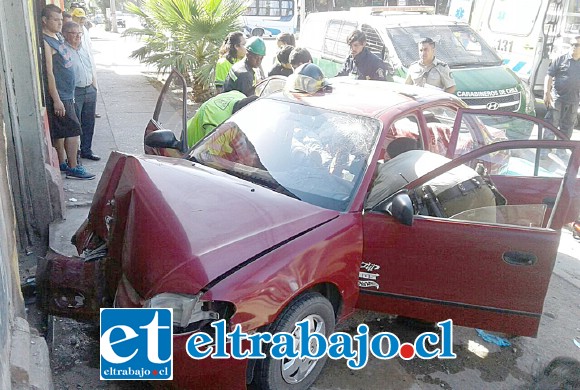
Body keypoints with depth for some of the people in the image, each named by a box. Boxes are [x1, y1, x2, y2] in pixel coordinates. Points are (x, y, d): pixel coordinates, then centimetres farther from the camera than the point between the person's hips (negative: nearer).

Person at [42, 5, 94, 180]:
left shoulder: (56, 38, 14)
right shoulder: (45, 42, -16)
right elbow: (49, 73, -20)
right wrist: (56, 100, -22)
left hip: (66, 94, 9)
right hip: (59, 96, -9)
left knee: (61, 132, 15)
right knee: (73, 131, -7)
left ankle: (62, 163, 25)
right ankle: (73, 168, -1)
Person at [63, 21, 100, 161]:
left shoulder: (84, 49, 14)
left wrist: (94, 88, 16)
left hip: (90, 90, 7)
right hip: (74, 92, -7)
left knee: (89, 123, 13)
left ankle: (86, 150, 27)